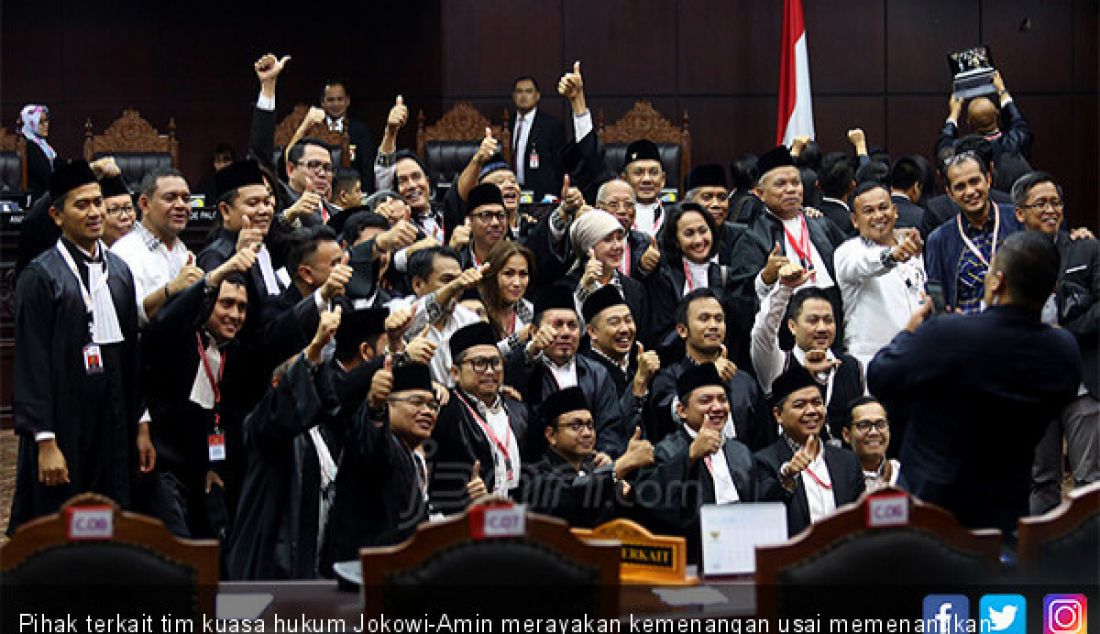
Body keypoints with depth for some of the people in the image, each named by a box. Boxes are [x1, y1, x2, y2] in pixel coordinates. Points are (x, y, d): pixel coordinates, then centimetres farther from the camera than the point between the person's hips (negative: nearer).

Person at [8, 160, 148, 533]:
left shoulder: (119, 271, 12)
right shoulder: (41, 276, -8)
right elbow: (31, 365, -11)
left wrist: (142, 426, 12)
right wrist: (45, 442, -15)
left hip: (113, 426, 6)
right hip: (64, 429, -6)